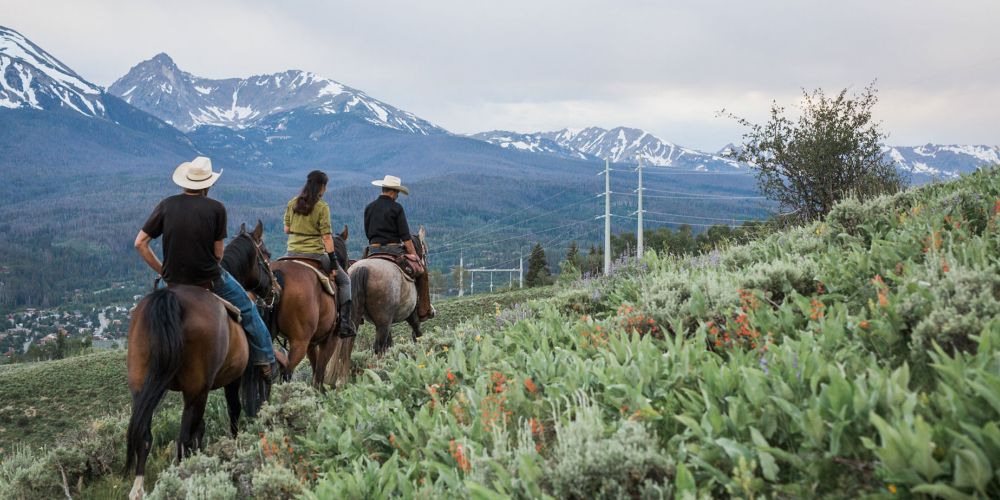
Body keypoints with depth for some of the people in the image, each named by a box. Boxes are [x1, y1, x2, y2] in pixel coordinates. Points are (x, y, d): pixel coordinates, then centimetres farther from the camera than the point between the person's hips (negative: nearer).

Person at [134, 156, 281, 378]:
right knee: (247, 309, 18)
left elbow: (140, 243, -2)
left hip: (173, 282, 3)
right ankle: (264, 360, 22)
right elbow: (218, 252, -6)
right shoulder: (216, 208, -9)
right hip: (209, 279, -3)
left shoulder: (166, 205, -1)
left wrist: (161, 270, 7)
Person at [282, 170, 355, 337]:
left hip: (292, 253, 4)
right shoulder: (322, 207, -10)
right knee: (344, 281, 13)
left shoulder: (292, 203, 5)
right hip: (315, 254, -4)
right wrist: (334, 263, -8)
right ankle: (345, 324, 4)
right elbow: (326, 237, -12)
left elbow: (286, 229, 9)